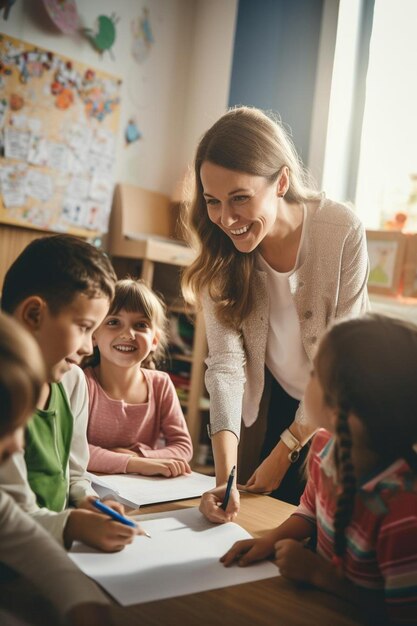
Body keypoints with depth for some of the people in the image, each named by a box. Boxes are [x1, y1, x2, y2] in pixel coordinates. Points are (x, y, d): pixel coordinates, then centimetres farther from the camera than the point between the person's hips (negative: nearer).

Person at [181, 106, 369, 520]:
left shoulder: (342, 231, -27)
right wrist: (224, 476, -34)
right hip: (281, 402, 2)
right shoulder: (219, 253, -18)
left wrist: (284, 452, -18)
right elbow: (225, 360, -22)